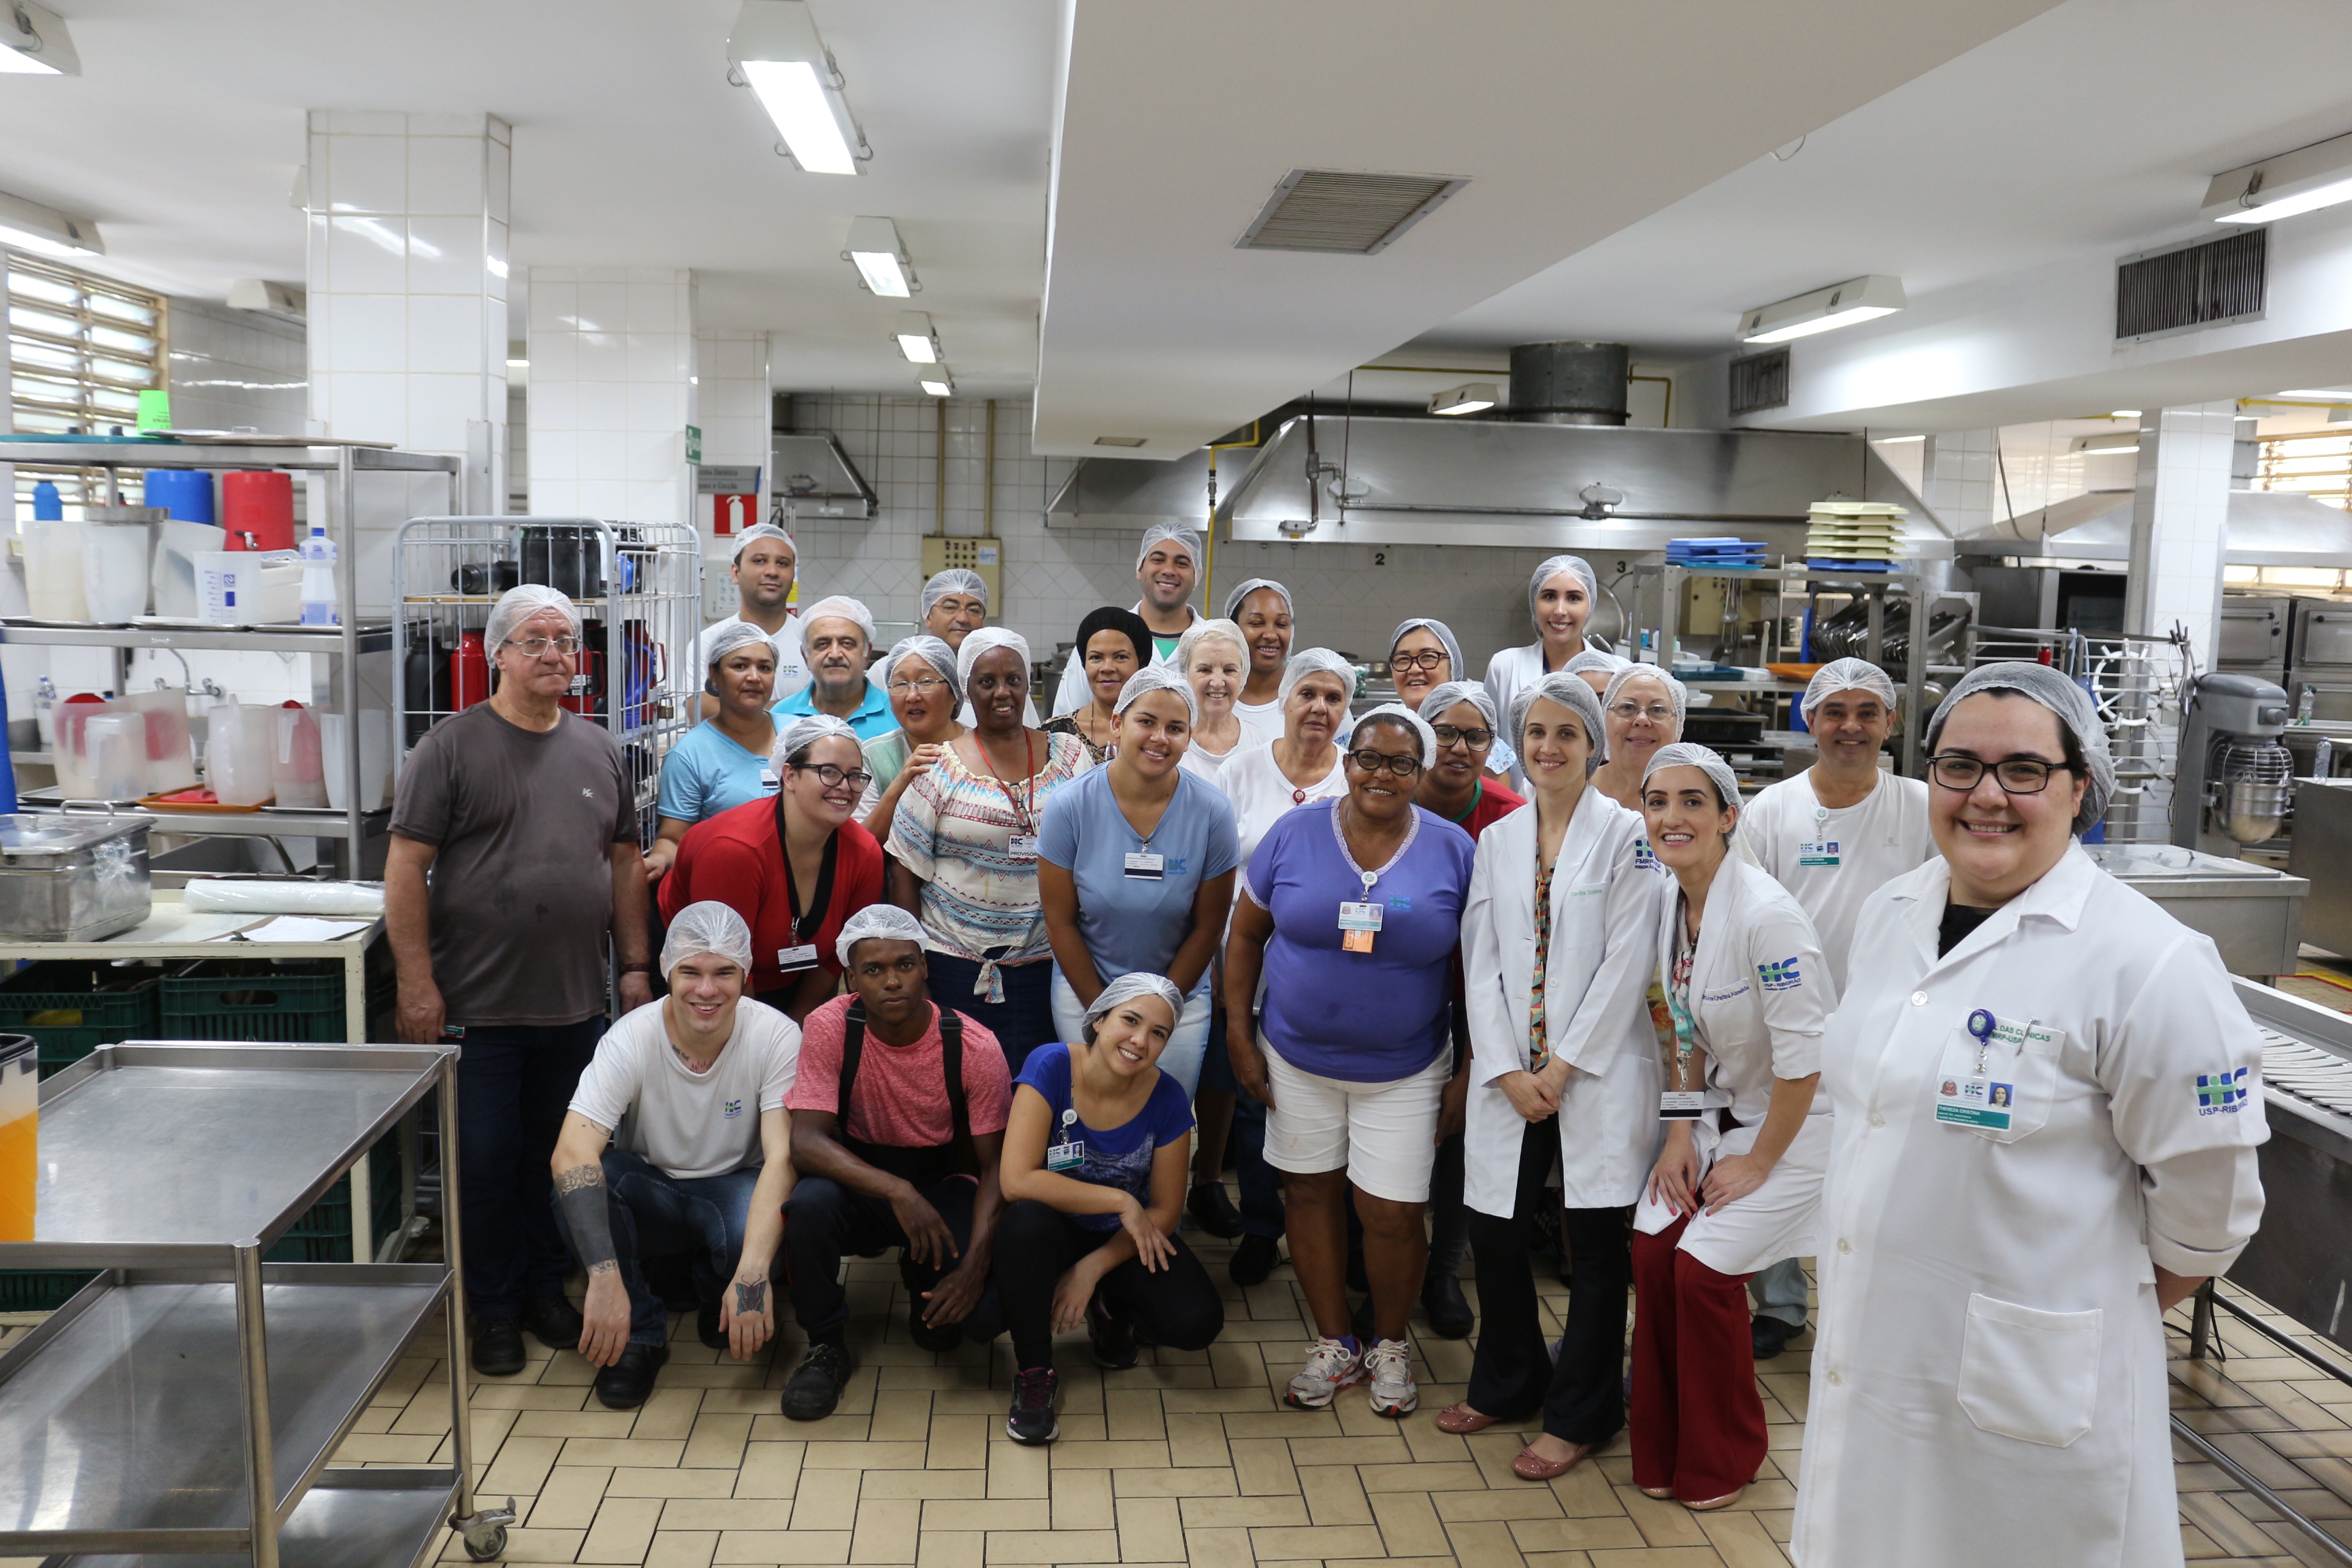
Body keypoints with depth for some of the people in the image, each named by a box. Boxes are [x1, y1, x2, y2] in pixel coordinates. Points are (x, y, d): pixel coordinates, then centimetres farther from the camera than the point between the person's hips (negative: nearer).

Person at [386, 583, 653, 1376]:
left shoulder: (598, 750, 9)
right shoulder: (453, 746, -5)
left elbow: (625, 861, 13)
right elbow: (406, 866, -8)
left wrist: (635, 965, 9)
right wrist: (417, 983, -12)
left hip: (576, 1005, 4)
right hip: (478, 1006, -4)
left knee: (559, 1155, 14)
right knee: (485, 1161, 6)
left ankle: (547, 1288, 31)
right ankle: (494, 1308, 22)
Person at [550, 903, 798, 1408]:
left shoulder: (775, 1036, -20)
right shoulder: (631, 1039, -20)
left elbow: (782, 1157, -27)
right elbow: (572, 1152, -32)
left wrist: (753, 1274, -43)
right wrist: (604, 1277, -45)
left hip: (733, 1189, 0)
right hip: (650, 1192, 1)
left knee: (756, 1227, -35)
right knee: (579, 1179, -31)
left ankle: (717, 1300, 3)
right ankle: (641, 1333, -9)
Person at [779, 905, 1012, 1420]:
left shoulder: (973, 1046, -17)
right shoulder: (830, 1027, -17)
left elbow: (996, 1165, -12)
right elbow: (806, 1142, -24)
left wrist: (976, 1261, -26)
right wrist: (896, 1191, -38)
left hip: (944, 1183, 0)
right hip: (860, 1180, 0)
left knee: (988, 1310, -25)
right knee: (810, 1203, -35)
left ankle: (924, 1282, 13)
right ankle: (826, 1346, -7)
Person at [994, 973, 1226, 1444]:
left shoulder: (1166, 1098, -14)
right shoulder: (1051, 1067, -23)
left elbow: (1166, 1208, -6)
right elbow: (1017, 1181, -31)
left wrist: (1092, 1269, -16)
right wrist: (1120, 1201, -26)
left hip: (1122, 1241, 2)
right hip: (1053, 1231, -2)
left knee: (1198, 1323, -21)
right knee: (1026, 1222, -38)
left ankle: (1110, 1309, 14)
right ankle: (1033, 1373, -14)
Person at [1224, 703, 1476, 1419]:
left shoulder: (1453, 850, -6)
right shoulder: (1294, 834, -5)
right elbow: (1246, 933, 3)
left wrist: (1473, 1068, -1)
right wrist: (1239, 1033, -1)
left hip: (1404, 1071, -1)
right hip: (1298, 1059, 1)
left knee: (1392, 1215, 0)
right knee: (1313, 1195, 12)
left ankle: (1389, 1344, 28)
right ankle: (1333, 1342, 32)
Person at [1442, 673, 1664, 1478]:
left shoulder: (1626, 835, -3)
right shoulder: (1497, 840, 10)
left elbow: (1625, 964, -9)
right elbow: (1481, 962, 6)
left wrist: (1565, 1065, -11)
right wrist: (1508, 1070, -5)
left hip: (1599, 1072, -4)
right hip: (1511, 1074, 4)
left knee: (1596, 1243, 4)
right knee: (1496, 1231, 8)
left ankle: (1578, 1414, 21)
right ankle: (1506, 1384, 31)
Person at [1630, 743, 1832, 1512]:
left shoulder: (1765, 913, -27)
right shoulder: (1670, 904, -1)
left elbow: (1804, 1058, -24)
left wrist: (1758, 1162, -15)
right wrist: (1680, 1131, 2)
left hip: (1797, 1122, -7)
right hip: (1723, 1108, 7)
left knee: (1702, 1265, -12)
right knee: (1652, 1246, -4)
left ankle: (1721, 1461, 14)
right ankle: (1662, 1450, 15)